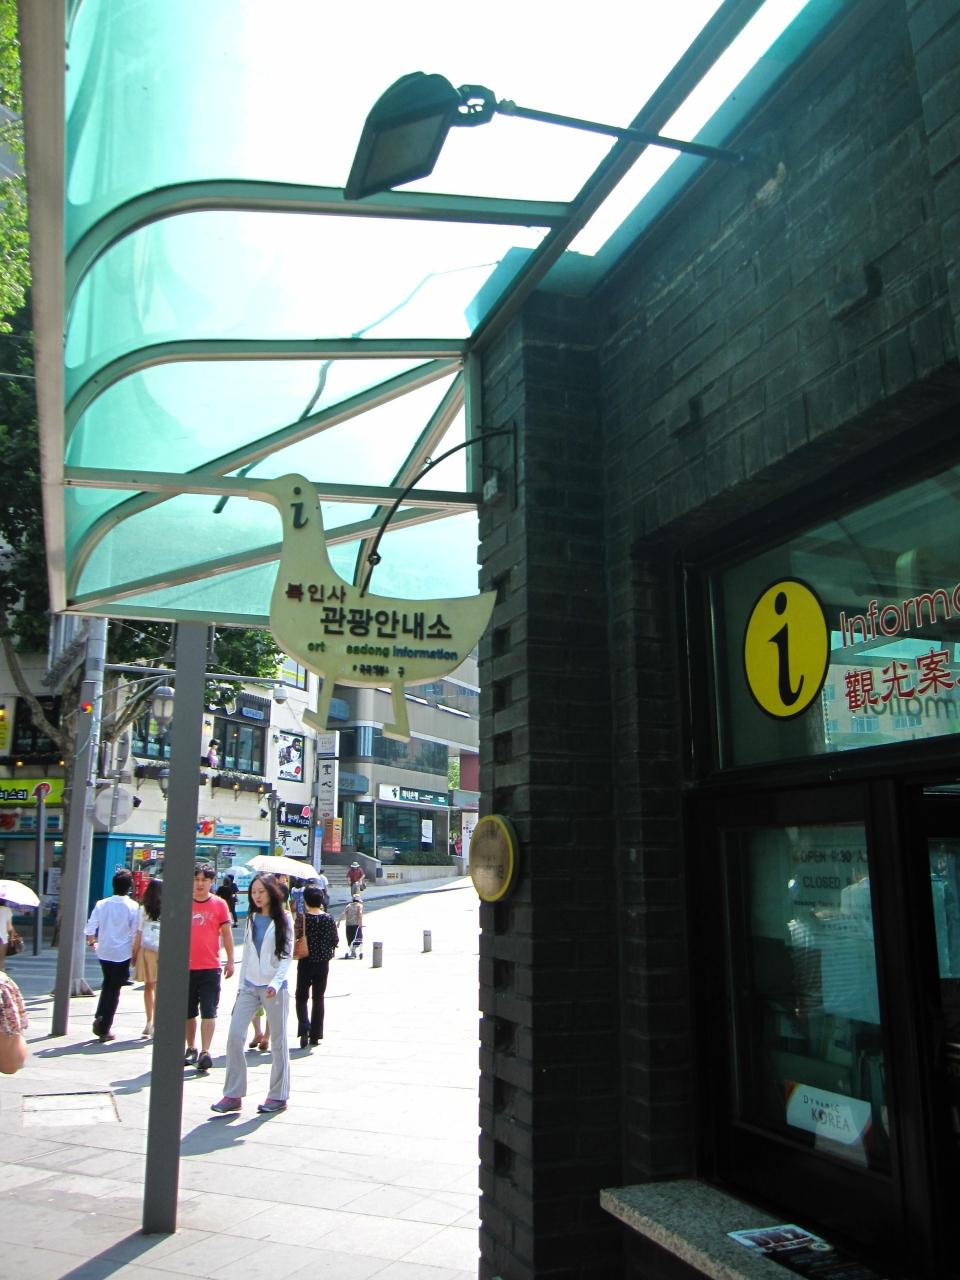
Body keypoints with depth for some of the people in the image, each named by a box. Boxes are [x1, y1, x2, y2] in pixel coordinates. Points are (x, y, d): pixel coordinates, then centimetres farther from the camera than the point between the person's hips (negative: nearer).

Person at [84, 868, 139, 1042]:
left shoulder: (102, 904, -4)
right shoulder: (133, 907, -12)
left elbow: (90, 928, 0)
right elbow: (135, 933, -10)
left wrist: (91, 942, 20)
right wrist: (135, 952, 5)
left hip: (104, 951, 3)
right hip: (122, 954, -3)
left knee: (107, 984, 25)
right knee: (114, 990, 6)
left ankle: (99, 1017, 10)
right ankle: (104, 1029, 9)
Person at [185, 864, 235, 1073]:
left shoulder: (219, 904, -1)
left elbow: (227, 933, 3)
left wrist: (230, 960, 0)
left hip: (210, 967, -2)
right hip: (186, 967, 2)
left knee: (208, 1011, -6)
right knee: (188, 1012, 12)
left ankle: (205, 1052, -6)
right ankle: (191, 1049, 26)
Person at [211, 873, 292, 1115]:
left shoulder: (283, 919, -3)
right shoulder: (251, 919, 12)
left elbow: (287, 955, -8)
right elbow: (246, 953, 14)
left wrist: (276, 983, -20)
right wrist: (241, 984, 9)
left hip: (274, 988, -4)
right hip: (250, 986, 5)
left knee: (278, 1041, 4)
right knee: (234, 1036, -6)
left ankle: (278, 1096, 13)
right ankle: (233, 1095, 2)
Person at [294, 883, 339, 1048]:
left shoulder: (302, 918, -12)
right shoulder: (328, 919, -6)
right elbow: (335, 941, -1)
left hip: (305, 962, -2)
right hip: (323, 963, 2)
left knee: (302, 997, 11)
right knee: (318, 998, 12)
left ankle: (304, 1028, -11)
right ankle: (315, 1035, 13)